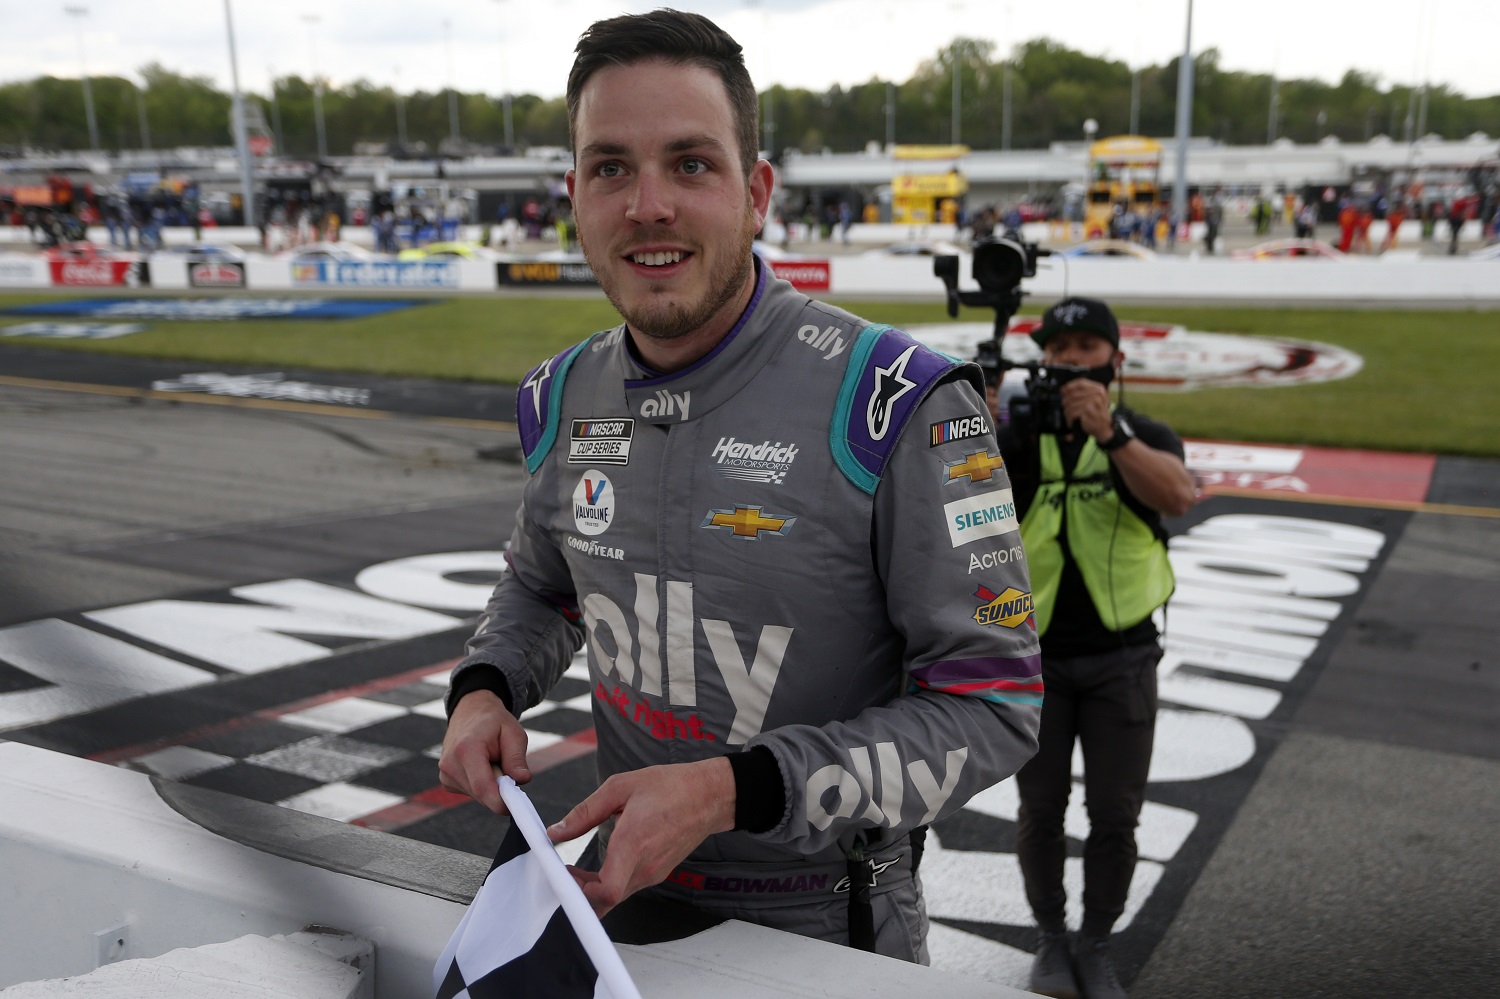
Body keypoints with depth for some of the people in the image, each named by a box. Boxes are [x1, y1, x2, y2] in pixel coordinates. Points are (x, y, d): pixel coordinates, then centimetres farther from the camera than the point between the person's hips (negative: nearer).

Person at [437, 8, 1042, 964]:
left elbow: (993, 706, -21)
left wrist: (729, 791, -30)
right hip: (626, 890, 5)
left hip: (823, 922, -5)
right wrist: (484, 688, -7)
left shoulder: (902, 409, -23)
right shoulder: (564, 400, -4)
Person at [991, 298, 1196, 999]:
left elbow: (1176, 496, -22)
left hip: (1120, 657, 1)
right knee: (1040, 811, 8)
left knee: (1114, 816, 6)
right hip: (1035, 657, 0)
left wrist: (1110, 432, -37)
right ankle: (1051, 941, 30)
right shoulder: (1015, 438, -1)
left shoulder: (1144, 437, 0)